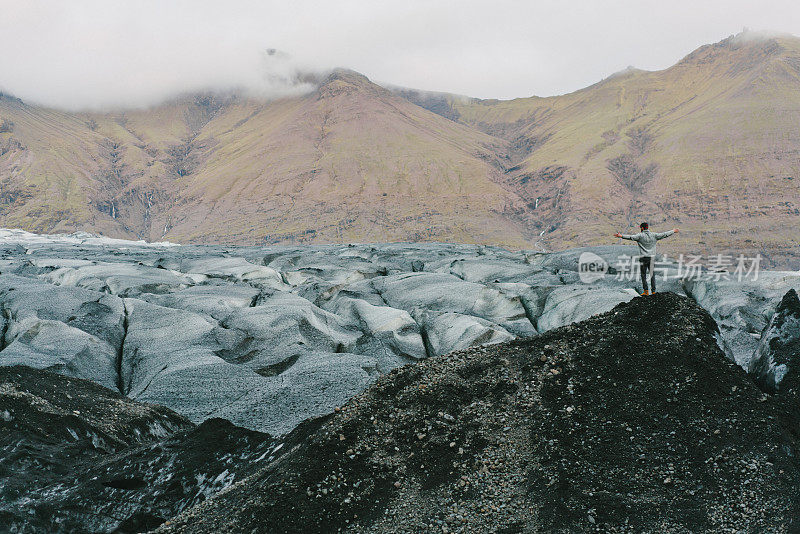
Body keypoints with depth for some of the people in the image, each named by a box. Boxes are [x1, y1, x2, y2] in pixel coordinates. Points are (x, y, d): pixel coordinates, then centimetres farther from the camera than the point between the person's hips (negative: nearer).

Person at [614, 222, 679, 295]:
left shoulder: (640, 235, -8)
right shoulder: (654, 235, 5)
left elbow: (631, 237, -22)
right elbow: (664, 234, 12)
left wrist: (621, 235, -29)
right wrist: (673, 231, 26)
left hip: (643, 258, -4)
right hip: (652, 257, 4)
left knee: (643, 275, 3)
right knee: (652, 274, 12)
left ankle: (646, 291, -2)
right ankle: (653, 290, 12)